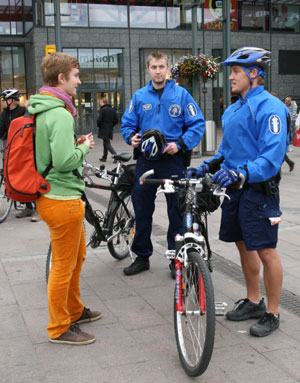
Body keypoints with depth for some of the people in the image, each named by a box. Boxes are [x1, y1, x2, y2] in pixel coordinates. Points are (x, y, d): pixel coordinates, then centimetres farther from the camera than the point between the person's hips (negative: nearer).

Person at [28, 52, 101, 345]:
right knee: (63, 265, 3)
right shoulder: (60, 114, -22)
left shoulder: (40, 109, 10)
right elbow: (64, 161, -28)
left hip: (51, 195, 10)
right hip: (62, 198, -10)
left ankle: (74, 310, 39)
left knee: (77, 255, 23)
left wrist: (75, 143, 8)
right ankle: (59, 328, 18)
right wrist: (84, 147, -10)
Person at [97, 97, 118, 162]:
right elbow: (116, 120, 8)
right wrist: (111, 125, 15)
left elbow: (99, 120, -17)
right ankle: (104, 157, 22)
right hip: (110, 129, 7)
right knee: (106, 143, 16)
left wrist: (99, 125, 1)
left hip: (104, 129, -7)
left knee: (107, 143, -6)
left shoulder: (103, 109, -13)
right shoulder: (113, 110, 9)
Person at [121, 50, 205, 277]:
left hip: (172, 160, -2)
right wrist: (131, 137, -8)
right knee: (142, 209, 8)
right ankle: (142, 256, 23)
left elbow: (198, 124, -2)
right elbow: (127, 124, 13)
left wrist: (180, 144, -15)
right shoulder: (139, 96, 8)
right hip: (146, 160, 3)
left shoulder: (181, 94, 0)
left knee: (177, 210, 5)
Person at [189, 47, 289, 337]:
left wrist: (241, 173, -34)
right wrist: (207, 167, 8)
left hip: (258, 190, -9)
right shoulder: (232, 110, 13)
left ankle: (272, 313, 14)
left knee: (265, 250, -1)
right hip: (234, 188, 9)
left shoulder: (269, 107, -14)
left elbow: (273, 154, -24)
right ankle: (253, 301, 33)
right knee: (243, 245, 16)